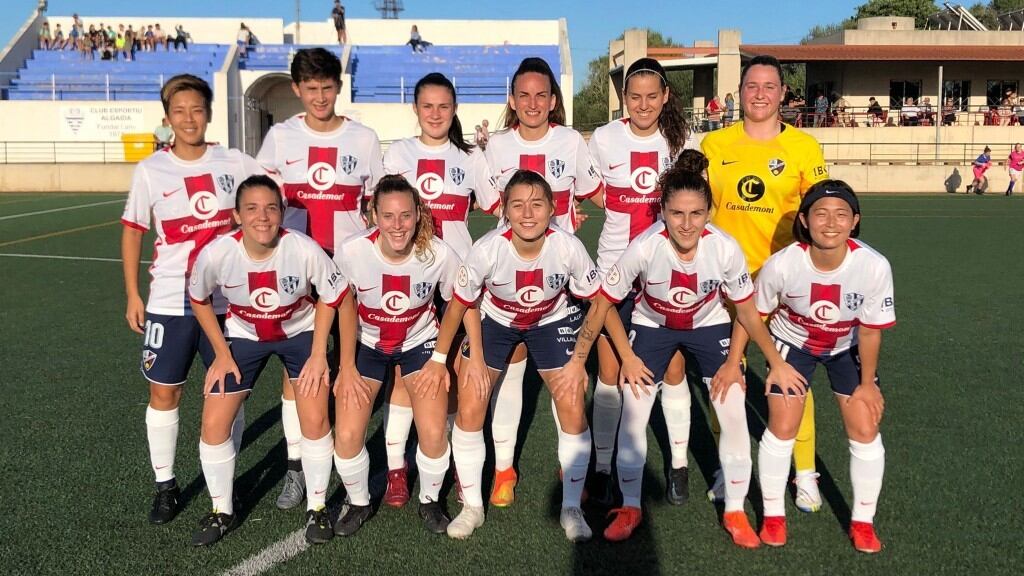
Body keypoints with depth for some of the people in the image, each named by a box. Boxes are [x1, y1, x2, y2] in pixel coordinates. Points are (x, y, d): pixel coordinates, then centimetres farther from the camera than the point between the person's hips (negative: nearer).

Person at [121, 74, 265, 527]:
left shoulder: (235, 164, -1)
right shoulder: (151, 170, -1)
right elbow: (133, 231, 6)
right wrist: (132, 295, 3)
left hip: (227, 299, 0)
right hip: (169, 302, 0)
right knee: (164, 392, 5)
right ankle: (165, 486, 21)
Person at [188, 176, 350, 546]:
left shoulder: (305, 250, -31)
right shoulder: (216, 254, -27)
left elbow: (332, 298, -12)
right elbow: (199, 300, -5)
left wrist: (318, 354, -12)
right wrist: (222, 354, -4)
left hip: (301, 332, -1)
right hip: (243, 336, 2)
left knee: (315, 419, -12)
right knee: (213, 425, -3)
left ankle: (317, 507, 13)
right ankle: (222, 512, 22)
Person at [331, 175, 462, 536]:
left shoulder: (439, 254, -26)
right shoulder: (352, 252, -26)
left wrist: (441, 360, -6)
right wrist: (347, 368, -5)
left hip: (420, 342, 0)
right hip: (367, 344, 1)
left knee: (434, 434, -14)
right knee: (347, 436, -10)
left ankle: (429, 502, 18)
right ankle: (358, 503, 22)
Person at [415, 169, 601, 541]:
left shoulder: (569, 247, -30)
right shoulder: (487, 250, -33)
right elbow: (461, 304, -14)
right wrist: (439, 358, -8)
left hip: (551, 321, 1)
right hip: (494, 320, 0)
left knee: (573, 409, -8)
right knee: (469, 409, -7)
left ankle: (571, 508, 13)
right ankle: (472, 506, 14)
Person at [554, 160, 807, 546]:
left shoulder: (725, 249, -30)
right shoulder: (644, 248, -34)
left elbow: (747, 312, -12)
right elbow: (604, 304, -18)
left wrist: (777, 363, -9)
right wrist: (587, 359, -14)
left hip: (709, 325, 1)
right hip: (652, 326, 0)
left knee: (734, 415, -7)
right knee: (632, 416, -6)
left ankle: (735, 512, 14)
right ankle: (630, 508, 16)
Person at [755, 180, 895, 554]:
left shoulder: (874, 266, -32)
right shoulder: (782, 264, -33)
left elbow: (870, 330, -15)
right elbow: (753, 314, -14)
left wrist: (867, 383, -5)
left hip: (848, 347, 1)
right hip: (793, 343, -1)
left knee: (865, 431, -1)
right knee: (782, 429, -3)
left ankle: (862, 522, 21)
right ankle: (773, 515, 20)